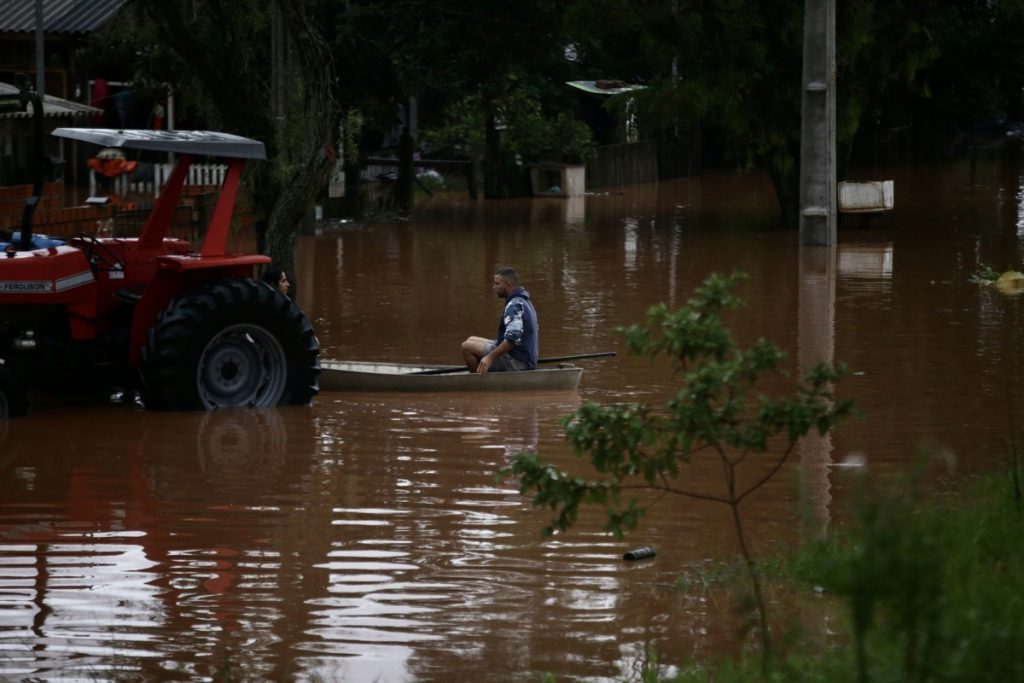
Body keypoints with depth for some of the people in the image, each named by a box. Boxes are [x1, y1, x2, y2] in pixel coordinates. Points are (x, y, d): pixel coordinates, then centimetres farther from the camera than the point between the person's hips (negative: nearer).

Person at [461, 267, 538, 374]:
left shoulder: (514, 305, -18)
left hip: (516, 362, -11)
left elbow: (513, 338, -30)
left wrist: (490, 357, -32)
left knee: (467, 347, -14)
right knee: (472, 340, 18)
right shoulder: (526, 302, 16)